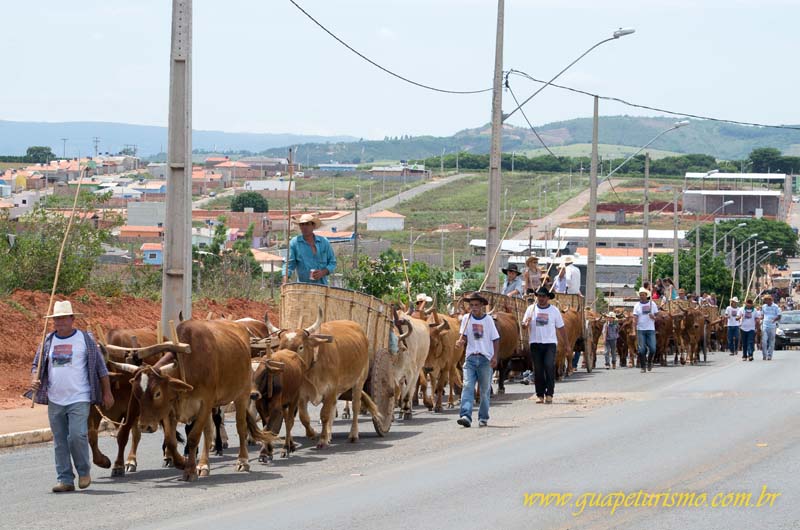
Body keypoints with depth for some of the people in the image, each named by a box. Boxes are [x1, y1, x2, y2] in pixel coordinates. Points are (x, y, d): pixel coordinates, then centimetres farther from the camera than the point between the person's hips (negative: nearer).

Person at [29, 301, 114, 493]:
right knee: (60, 441, 5)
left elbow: (100, 367, 4)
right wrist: (34, 380, -7)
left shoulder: (85, 339, 0)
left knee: (77, 436, -15)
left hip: (79, 399, -4)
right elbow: (37, 365, 15)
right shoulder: (48, 341, 10)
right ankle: (65, 480, 11)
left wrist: (107, 393, 3)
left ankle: (84, 471, 7)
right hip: (55, 401, 4)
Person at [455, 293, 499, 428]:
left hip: (486, 359, -1)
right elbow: (463, 336, 4)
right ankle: (466, 416, -22)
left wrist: (495, 357, -7)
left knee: (485, 390, 6)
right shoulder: (467, 319, 5)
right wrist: (461, 342, -20)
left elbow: (496, 339, 2)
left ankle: (483, 418, 17)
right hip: (470, 358, 1)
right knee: (467, 386, -13)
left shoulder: (488, 319, 1)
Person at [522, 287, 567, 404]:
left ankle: (549, 394, -12)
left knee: (549, 366, -16)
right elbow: (524, 324, 6)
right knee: (538, 369, 2)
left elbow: (561, 328, 11)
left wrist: (566, 345, 10)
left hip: (550, 343, -1)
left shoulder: (555, 310, 7)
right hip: (535, 343, 1)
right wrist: (526, 323, -19)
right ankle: (540, 395, 9)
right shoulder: (531, 309, 8)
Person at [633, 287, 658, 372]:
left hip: (651, 330, 1)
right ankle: (643, 367, 3)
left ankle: (649, 362, 21)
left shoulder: (652, 304, 7)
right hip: (640, 330, -1)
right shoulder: (637, 305, 5)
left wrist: (653, 317, -14)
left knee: (652, 348, -6)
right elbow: (635, 319, 0)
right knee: (642, 349, -6)